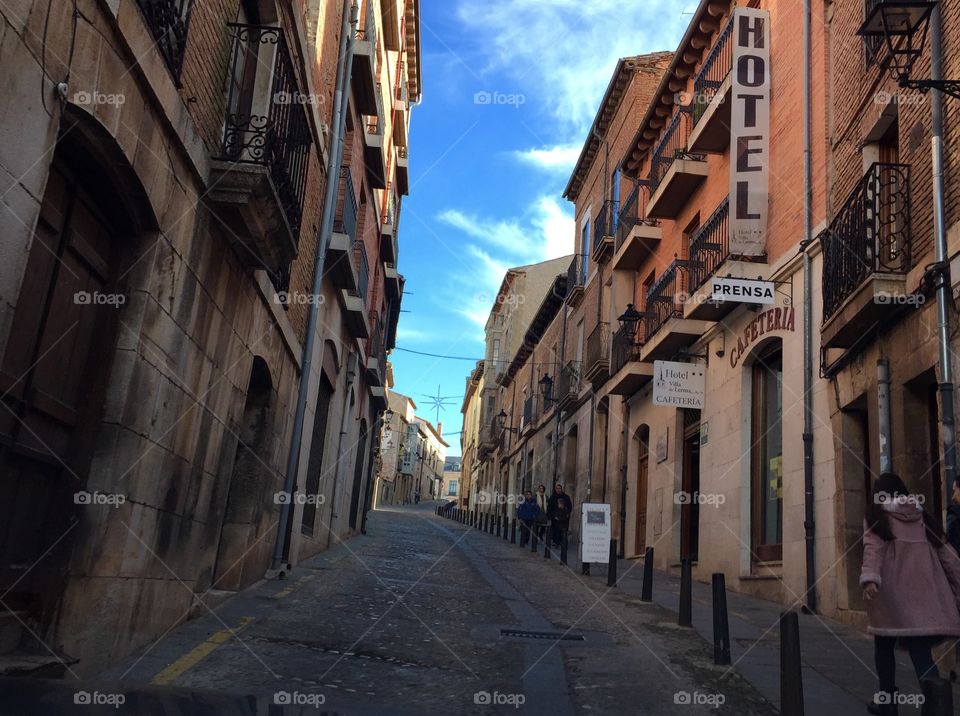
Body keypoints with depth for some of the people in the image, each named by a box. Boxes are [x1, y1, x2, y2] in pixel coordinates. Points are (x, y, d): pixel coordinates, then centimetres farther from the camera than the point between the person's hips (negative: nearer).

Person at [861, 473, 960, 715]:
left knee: (884, 646, 13)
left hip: (891, 591, -3)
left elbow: (873, 548, -13)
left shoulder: (877, 517, 4)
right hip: (924, 591, 3)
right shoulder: (921, 516, 15)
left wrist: (870, 578, -26)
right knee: (921, 650, 0)